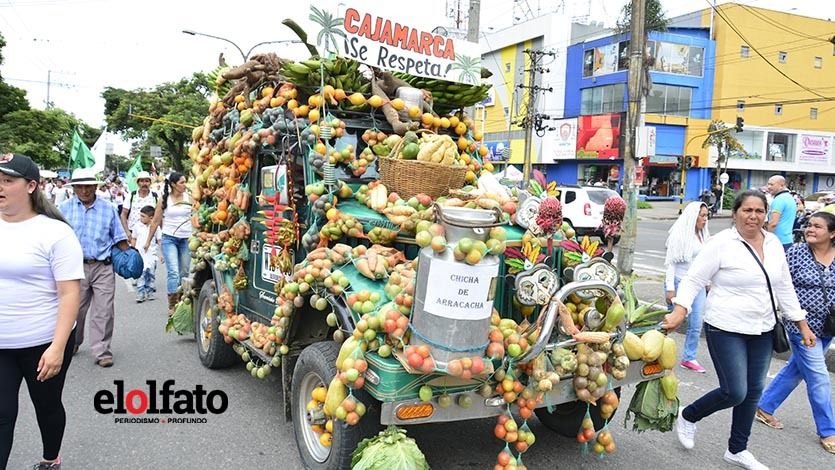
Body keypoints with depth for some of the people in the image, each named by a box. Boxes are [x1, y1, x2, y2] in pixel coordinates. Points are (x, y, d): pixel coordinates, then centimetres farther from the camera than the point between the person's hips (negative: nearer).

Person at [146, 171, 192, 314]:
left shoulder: (189, 198, 4)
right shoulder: (164, 200, 1)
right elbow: (156, 221, 7)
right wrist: (148, 241, 11)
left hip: (186, 238, 2)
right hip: (169, 238, -2)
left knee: (184, 273, 8)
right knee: (173, 272, -12)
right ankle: (172, 306, -8)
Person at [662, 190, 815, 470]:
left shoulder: (773, 243, 6)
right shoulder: (721, 244, -13)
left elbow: (784, 287, 14)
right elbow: (693, 280, -13)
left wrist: (802, 324, 14)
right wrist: (679, 312, -26)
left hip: (762, 331, 7)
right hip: (727, 330, -7)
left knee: (753, 392, 13)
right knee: (735, 392, -9)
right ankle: (688, 417, 19)